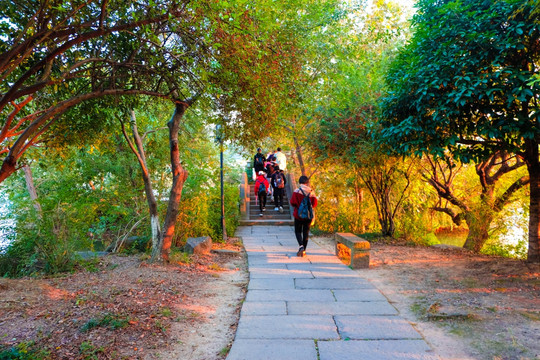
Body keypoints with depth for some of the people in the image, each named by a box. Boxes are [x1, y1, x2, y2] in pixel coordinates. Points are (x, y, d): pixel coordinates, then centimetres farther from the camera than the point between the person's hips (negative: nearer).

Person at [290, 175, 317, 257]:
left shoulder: (297, 191, -11)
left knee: (298, 231, 9)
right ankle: (303, 250, 14)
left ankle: (301, 246, -15)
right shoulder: (311, 192, -3)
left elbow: (292, 203, -10)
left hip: (299, 215, -2)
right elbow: (315, 204, 1)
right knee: (306, 232, 11)